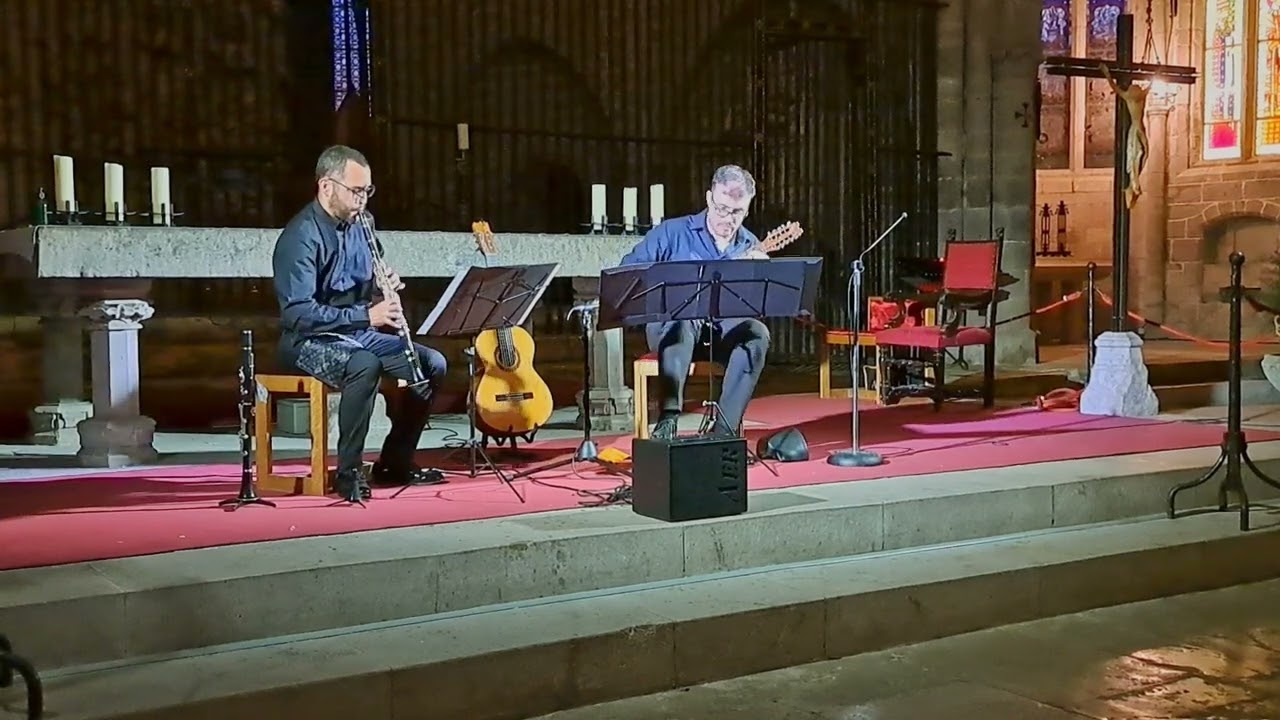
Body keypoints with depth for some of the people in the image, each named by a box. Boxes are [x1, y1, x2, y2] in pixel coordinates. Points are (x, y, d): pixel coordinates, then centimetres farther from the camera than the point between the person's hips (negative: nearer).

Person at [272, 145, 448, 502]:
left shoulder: (357, 227, 6)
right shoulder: (301, 237, -18)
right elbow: (298, 314, -27)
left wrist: (384, 289, -7)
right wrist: (366, 315, -30)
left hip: (357, 334, 8)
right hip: (309, 340, -8)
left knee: (432, 364, -3)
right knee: (364, 366, -37)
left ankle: (395, 462, 7)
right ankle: (349, 472, -23)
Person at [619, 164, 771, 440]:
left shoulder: (751, 246, 9)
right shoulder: (673, 232, 0)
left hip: (723, 330, 3)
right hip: (670, 326, -3)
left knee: (757, 333, -29)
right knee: (683, 320, -38)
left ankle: (724, 429, -30)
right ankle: (668, 419, -43)